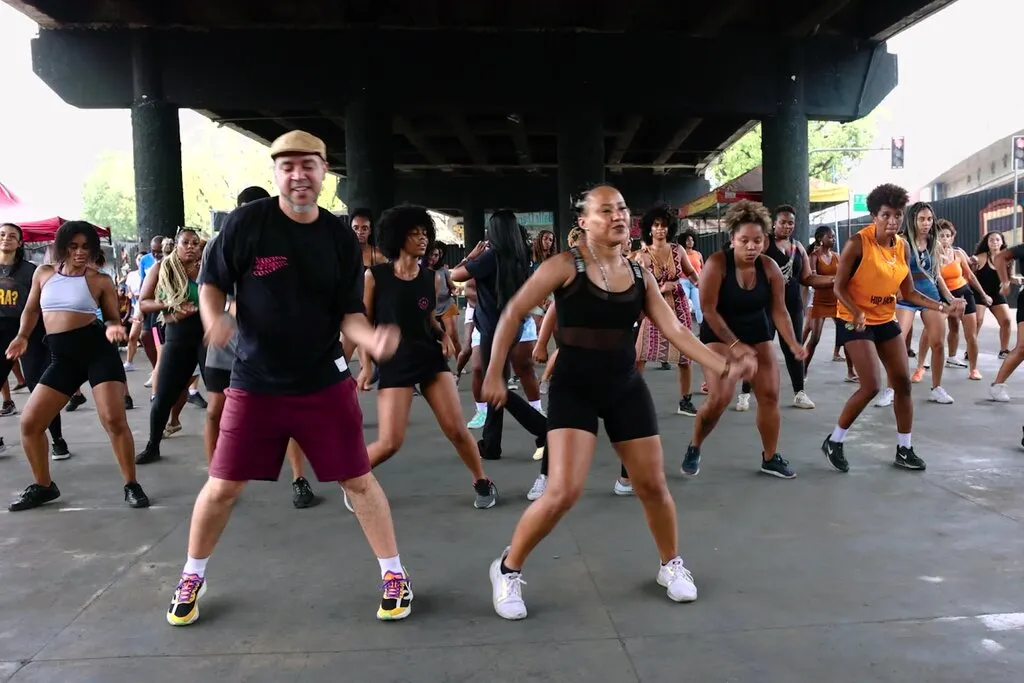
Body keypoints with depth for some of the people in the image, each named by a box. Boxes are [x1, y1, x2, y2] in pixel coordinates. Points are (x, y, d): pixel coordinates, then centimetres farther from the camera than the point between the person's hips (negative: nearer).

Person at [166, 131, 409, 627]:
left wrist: (373, 340, -23)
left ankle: (394, 574, 22)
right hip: (254, 384, 0)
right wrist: (215, 319, -21)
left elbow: (349, 314, -2)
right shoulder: (246, 222, -9)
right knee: (223, 486, 8)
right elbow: (211, 284, 1)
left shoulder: (341, 236, -3)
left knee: (358, 480, 4)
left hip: (324, 383, 1)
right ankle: (192, 578, 34)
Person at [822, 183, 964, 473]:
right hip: (856, 322, -7)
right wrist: (857, 313, -31)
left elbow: (909, 292, 6)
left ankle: (904, 449, 20)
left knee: (903, 382, 6)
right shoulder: (857, 243, -17)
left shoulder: (903, 246, 2)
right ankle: (833, 441, 4)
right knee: (872, 386, -14)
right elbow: (839, 288, -15)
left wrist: (944, 308, -5)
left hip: (887, 320, 7)